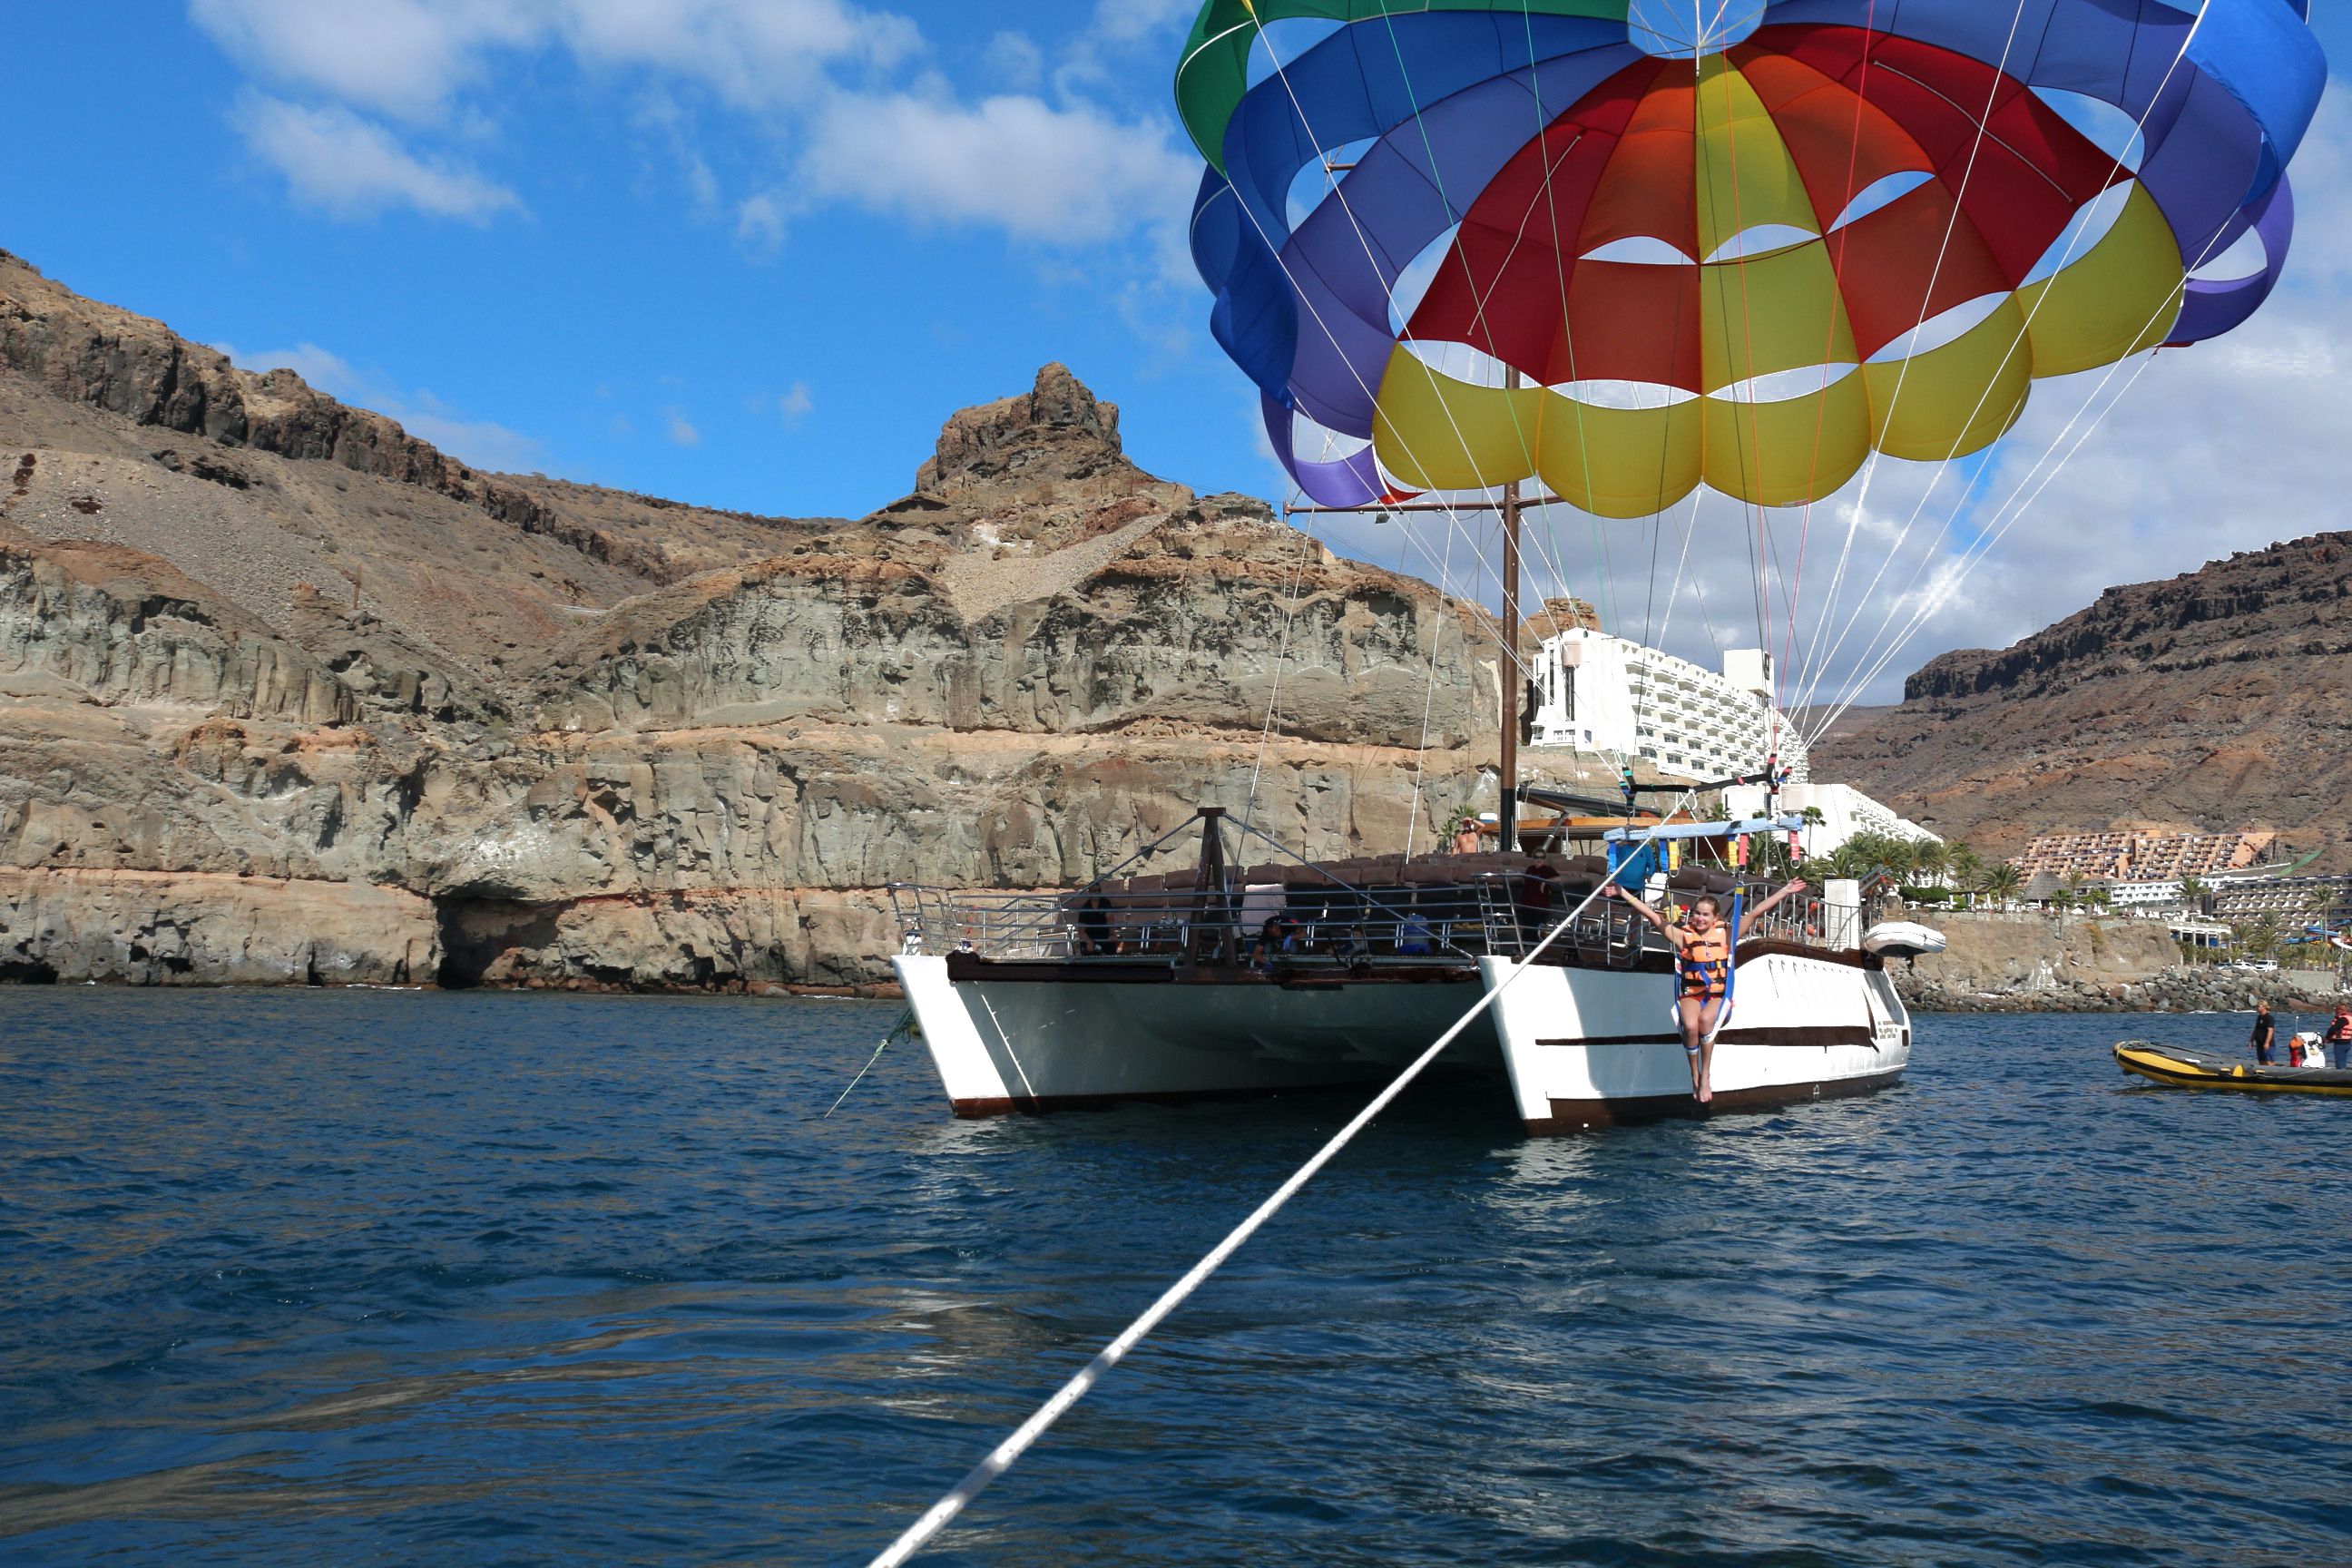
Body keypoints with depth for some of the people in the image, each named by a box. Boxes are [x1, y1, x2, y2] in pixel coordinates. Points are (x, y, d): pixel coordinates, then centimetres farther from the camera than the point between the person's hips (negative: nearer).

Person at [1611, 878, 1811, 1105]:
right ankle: (1694, 1076, -10)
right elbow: (1653, 916, -1)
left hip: (1718, 996, 0)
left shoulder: (1725, 936, 5)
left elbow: (1756, 912, 4)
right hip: (1690, 995, 0)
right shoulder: (1683, 936, 3)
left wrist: (1785, 892, 3)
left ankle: (1706, 1077, -20)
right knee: (1690, 1025, -32)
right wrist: (1623, 894, -6)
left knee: (1706, 1019, -34)